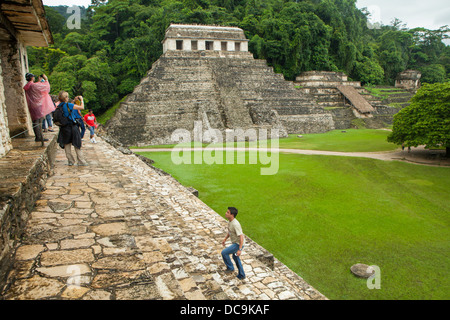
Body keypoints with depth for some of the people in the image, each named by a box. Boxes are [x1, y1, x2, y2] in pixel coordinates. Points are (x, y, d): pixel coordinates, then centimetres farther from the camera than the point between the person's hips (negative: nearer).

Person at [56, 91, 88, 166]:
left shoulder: (59, 106, 4)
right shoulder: (69, 105, -14)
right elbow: (82, 107, -14)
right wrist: (81, 99, 2)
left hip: (64, 128, 6)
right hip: (72, 127, -5)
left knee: (67, 145, 11)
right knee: (77, 145, 2)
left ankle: (70, 161, 15)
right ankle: (81, 161, 4)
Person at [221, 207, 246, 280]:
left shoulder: (235, 224, -30)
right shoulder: (230, 221, -1)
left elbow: (241, 237, -30)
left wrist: (240, 249, -29)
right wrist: (225, 239, 20)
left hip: (238, 244, -10)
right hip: (235, 243, 10)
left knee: (224, 252, -11)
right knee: (235, 258, 21)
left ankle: (230, 267, 10)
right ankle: (241, 275, 35)